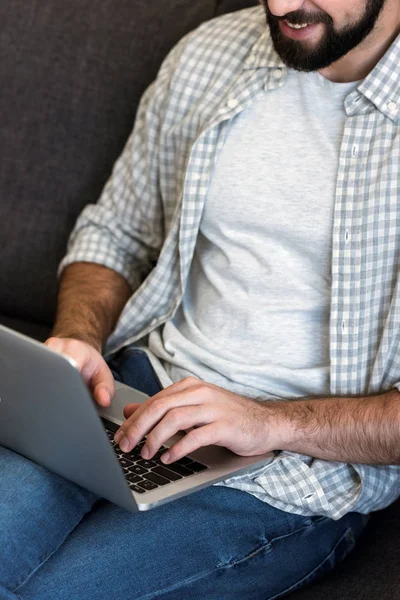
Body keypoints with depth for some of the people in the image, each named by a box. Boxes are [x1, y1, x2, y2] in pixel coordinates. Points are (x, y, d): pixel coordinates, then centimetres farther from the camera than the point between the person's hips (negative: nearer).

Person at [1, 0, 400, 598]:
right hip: (140, 388, 5)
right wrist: (78, 337, -5)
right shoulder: (208, 56, 6)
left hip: (297, 476, -4)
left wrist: (275, 421, -23)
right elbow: (116, 234, 16)